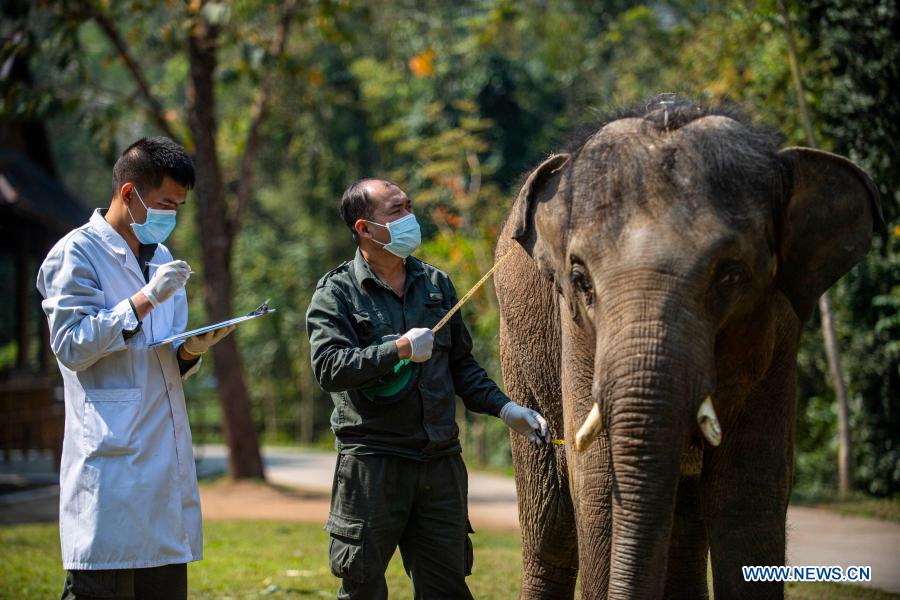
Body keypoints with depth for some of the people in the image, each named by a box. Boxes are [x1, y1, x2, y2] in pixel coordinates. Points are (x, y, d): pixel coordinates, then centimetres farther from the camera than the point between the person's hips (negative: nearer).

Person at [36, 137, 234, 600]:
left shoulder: (162, 259, 21)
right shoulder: (76, 253, -2)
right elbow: (70, 345, -12)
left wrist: (191, 350, 0)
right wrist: (145, 300, -16)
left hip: (167, 454, 7)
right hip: (110, 456, -7)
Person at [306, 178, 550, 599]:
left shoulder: (436, 284, 14)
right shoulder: (336, 293, -2)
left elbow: (461, 366, 20)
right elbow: (328, 367, -16)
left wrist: (506, 409, 8)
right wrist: (397, 350, -24)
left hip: (440, 461, 5)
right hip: (371, 465, -4)